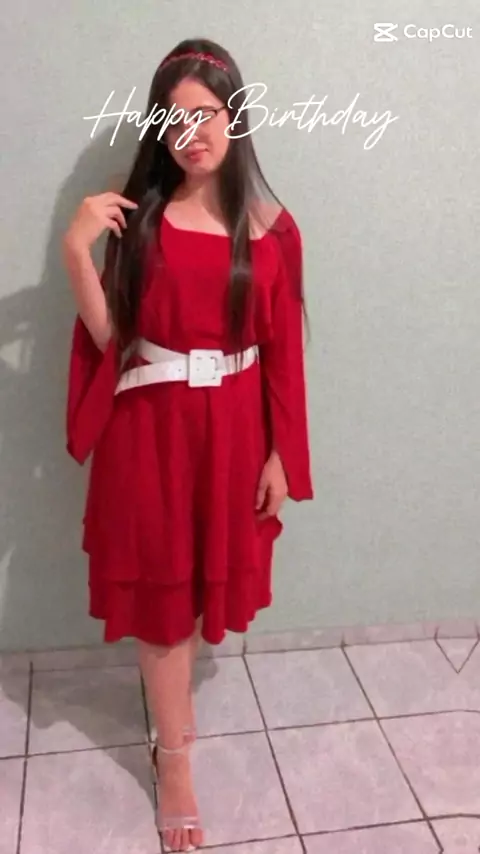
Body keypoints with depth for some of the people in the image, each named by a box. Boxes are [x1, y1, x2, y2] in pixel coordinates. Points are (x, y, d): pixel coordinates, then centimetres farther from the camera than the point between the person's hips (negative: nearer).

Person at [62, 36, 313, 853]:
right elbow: (109, 336, -7)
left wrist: (281, 455, -2)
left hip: (232, 428, 2)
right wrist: (76, 252, -20)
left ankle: (171, 687, 49)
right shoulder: (138, 216, -3)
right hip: (150, 426, -1)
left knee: (209, 573, 17)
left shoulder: (270, 227, -2)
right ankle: (173, 758, 26)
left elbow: (283, 349, -1)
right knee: (161, 586, 8)